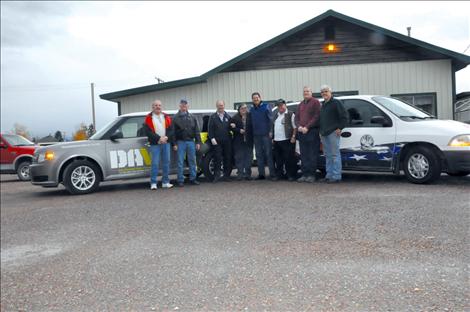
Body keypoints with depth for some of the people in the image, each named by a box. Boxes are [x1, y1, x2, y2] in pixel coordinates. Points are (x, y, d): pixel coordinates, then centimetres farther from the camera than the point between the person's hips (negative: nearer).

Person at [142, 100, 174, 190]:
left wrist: (166, 137, -11)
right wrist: (159, 138, -15)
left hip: (166, 143, 4)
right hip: (155, 144, -4)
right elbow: (148, 131, -9)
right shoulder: (148, 118, 0)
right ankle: (153, 183, 1)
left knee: (166, 162, 6)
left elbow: (171, 129, 7)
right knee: (155, 163, -6)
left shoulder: (166, 117, 12)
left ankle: (165, 182, 15)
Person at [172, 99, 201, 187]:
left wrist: (198, 142, 3)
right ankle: (180, 180, 6)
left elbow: (196, 131, 11)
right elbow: (173, 132, -1)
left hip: (191, 141, 3)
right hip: (181, 142, -3)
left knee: (192, 161, 6)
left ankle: (193, 178, 15)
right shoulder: (176, 118, 3)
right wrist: (174, 144, -8)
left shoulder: (192, 117, 12)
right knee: (180, 162, 0)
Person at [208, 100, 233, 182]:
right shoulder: (213, 117, 8)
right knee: (217, 159, -4)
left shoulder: (228, 116, 15)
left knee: (228, 158, 3)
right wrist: (212, 138, -9)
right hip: (217, 142, -2)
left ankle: (226, 175, 11)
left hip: (227, 141, 2)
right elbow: (210, 129, 2)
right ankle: (217, 176, 2)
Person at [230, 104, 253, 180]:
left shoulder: (250, 116, 5)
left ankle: (248, 173, 12)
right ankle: (240, 173, 7)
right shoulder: (235, 118, 3)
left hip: (249, 141, 1)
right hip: (238, 142, -1)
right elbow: (232, 128, 0)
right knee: (239, 157, 1)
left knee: (249, 157, 4)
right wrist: (239, 130, -14)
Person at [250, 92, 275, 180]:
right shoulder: (251, 110, 14)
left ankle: (272, 174, -2)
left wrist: (270, 131, -14)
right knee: (259, 155, 8)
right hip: (256, 135, 5)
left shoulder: (266, 107, -1)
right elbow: (251, 123, 16)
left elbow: (271, 119, -6)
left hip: (266, 134, -5)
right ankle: (261, 174, 13)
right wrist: (252, 134, 8)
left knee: (268, 153, -5)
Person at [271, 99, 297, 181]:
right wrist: (273, 138, 18)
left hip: (287, 140, -7)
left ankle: (291, 175, 1)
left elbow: (295, 127, -6)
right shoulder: (276, 115, 21)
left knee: (289, 159, -5)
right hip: (276, 141, 7)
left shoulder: (290, 114, -1)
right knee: (278, 159, 10)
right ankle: (279, 174, 19)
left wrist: (293, 136, -15)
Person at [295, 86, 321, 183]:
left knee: (312, 155, -3)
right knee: (303, 155, 7)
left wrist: (307, 127, -17)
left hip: (312, 132, -6)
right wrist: (299, 126, -3)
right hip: (301, 132, 7)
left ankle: (311, 175, 0)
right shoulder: (301, 104, 21)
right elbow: (297, 117, 18)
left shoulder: (315, 102, -1)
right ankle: (304, 174, 11)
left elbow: (317, 116, -11)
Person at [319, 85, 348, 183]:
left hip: (333, 133, -8)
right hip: (324, 134, 9)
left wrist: (340, 128, -14)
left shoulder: (336, 102, -5)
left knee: (335, 155, -7)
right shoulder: (323, 104, 20)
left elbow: (344, 116, -10)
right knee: (327, 156, 11)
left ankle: (336, 176, -5)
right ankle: (329, 175, 18)